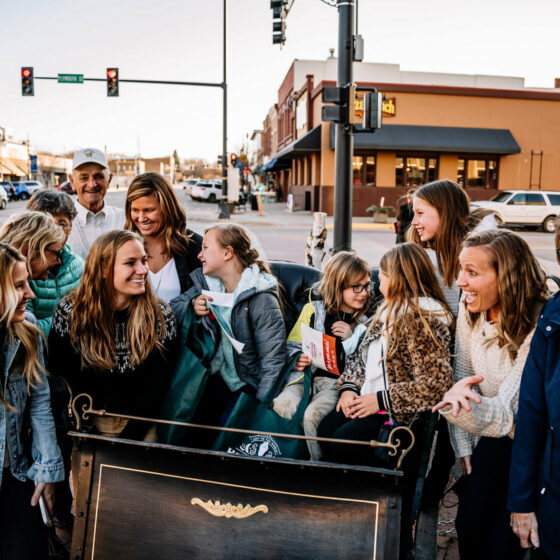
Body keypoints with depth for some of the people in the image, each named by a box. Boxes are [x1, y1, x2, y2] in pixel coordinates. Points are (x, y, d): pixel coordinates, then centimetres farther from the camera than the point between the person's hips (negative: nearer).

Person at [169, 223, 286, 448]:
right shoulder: (206, 283, 4)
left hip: (249, 382, -5)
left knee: (227, 424, -28)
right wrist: (193, 306, -9)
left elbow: (272, 360, -20)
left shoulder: (261, 299, -18)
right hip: (218, 377, 6)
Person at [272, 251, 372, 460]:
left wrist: (352, 338, -8)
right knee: (282, 405, -27)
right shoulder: (313, 309, 10)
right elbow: (292, 346, 14)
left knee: (312, 415, -29)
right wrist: (296, 361, -7)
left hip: (338, 382, -2)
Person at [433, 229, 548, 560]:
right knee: (469, 526, -3)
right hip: (495, 439, 5)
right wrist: (464, 448, -1)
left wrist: (459, 402, -53)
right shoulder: (470, 310, -8)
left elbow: (506, 415, -32)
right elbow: (462, 377, 1)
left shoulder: (538, 328, -28)